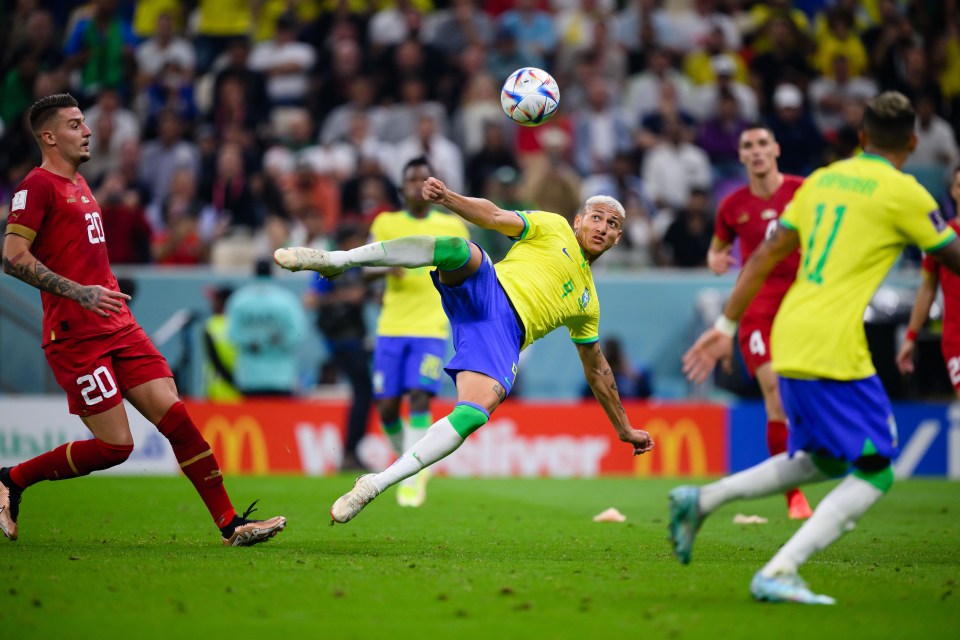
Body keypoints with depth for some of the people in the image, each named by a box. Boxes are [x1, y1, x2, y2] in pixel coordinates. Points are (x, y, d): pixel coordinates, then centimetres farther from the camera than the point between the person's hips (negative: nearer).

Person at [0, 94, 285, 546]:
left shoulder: (78, 185, 21)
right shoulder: (38, 185, -7)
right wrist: (79, 292, -22)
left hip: (119, 328, 8)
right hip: (76, 335, -8)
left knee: (174, 414, -3)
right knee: (114, 447, -9)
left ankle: (230, 524, -3)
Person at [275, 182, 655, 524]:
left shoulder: (587, 302, 31)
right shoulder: (552, 228, 19)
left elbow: (596, 369, 38)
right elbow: (495, 217, 3)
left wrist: (624, 429, 38)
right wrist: (448, 198, -17)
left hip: (504, 335, 2)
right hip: (485, 291, -2)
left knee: (475, 412, -30)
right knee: (458, 250, -37)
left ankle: (377, 484, -26)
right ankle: (334, 260, -31)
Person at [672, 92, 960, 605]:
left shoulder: (823, 179, 15)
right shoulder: (903, 193, -5)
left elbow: (765, 256, 15)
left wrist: (726, 325, 19)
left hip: (788, 340, 8)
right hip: (833, 346, -8)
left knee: (822, 461, 24)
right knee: (873, 473, -1)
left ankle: (701, 500, 15)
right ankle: (778, 573, -13)